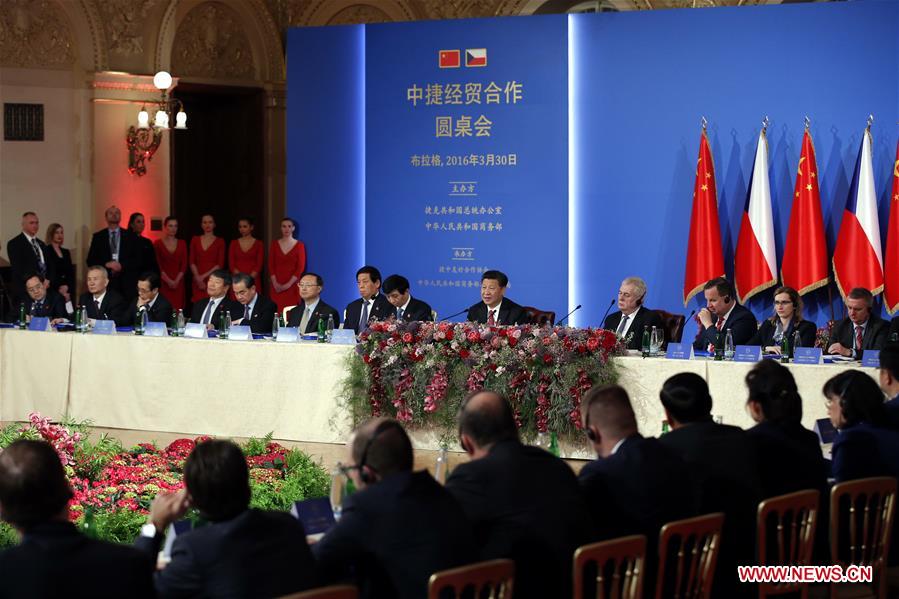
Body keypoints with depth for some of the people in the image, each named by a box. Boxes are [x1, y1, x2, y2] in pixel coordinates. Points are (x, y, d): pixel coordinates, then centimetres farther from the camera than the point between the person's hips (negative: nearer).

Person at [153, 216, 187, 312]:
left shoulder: (182, 243, 11)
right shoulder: (158, 243, 3)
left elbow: (184, 264, 6)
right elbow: (157, 264, -2)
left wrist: (177, 281, -7)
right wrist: (168, 280, -9)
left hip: (178, 283, 2)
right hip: (163, 282, -2)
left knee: (177, 309, -6)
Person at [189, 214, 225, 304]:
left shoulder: (220, 241, 5)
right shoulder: (195, 240, 12)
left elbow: (220, 264, -1)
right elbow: (192, 262, 7)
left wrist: (204, 276, -9)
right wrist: (198, 278, -7)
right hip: (198, 280, 2)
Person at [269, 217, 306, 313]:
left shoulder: (299, 245, 2)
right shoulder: (275, 244, 9)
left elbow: (301, 267, -4)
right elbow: (271, 265, 5)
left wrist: (288, 284, -11)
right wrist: (275, 283, -8)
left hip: (292, 285, -2)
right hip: (277, 286, 2)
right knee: (277, 310, -5)